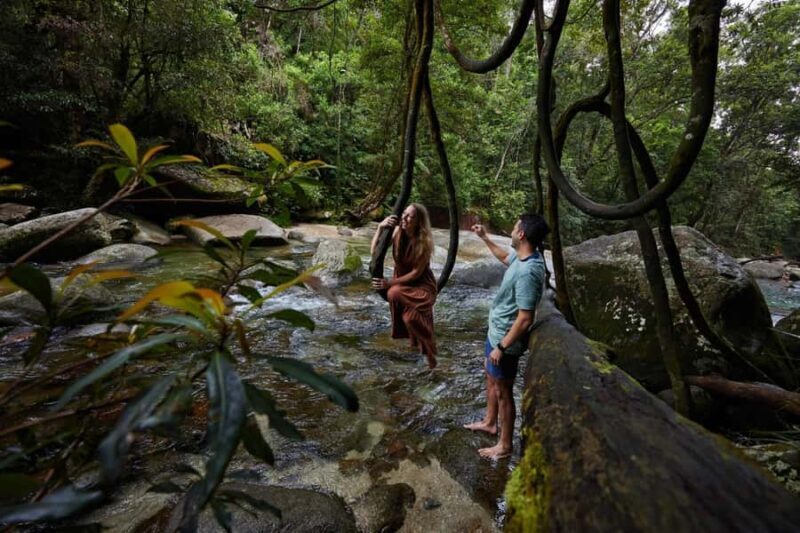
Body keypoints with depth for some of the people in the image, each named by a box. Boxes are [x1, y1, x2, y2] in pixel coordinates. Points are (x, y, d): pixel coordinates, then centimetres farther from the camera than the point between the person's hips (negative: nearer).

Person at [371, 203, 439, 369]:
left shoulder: (424, 241, -24)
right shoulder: (397, 232, -14)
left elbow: (416, 273, -20)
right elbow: (374, 252, -19)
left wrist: (390, 283, -25)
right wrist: (380, 227, -32)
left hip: (422, 284, -4)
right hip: (402, 280, 4)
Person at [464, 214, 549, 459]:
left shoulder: (527, 272, -32)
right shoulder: (521, 257, -2)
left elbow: (525, 319, -30)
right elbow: (504, 257, 25)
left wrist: (502, 347, -23)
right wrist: (485, 237, 26)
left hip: (505, 339, -10)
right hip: (497, 332, 10)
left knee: (503, 391, 7)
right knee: (491, 377, 26)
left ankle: (504, 445, 28)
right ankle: (489, 422, 47)